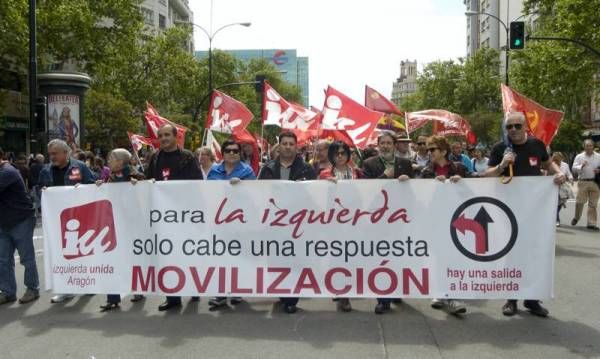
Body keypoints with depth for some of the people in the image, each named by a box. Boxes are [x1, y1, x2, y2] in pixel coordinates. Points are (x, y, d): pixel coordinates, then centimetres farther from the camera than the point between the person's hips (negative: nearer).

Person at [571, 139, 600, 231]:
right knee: (579, 202, -2)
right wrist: (581, 166, -20)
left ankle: (592, 223, 7)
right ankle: (576, 217, 24)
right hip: (583, 182, -1)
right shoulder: (579, 156, 4)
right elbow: (574, 168, -3)